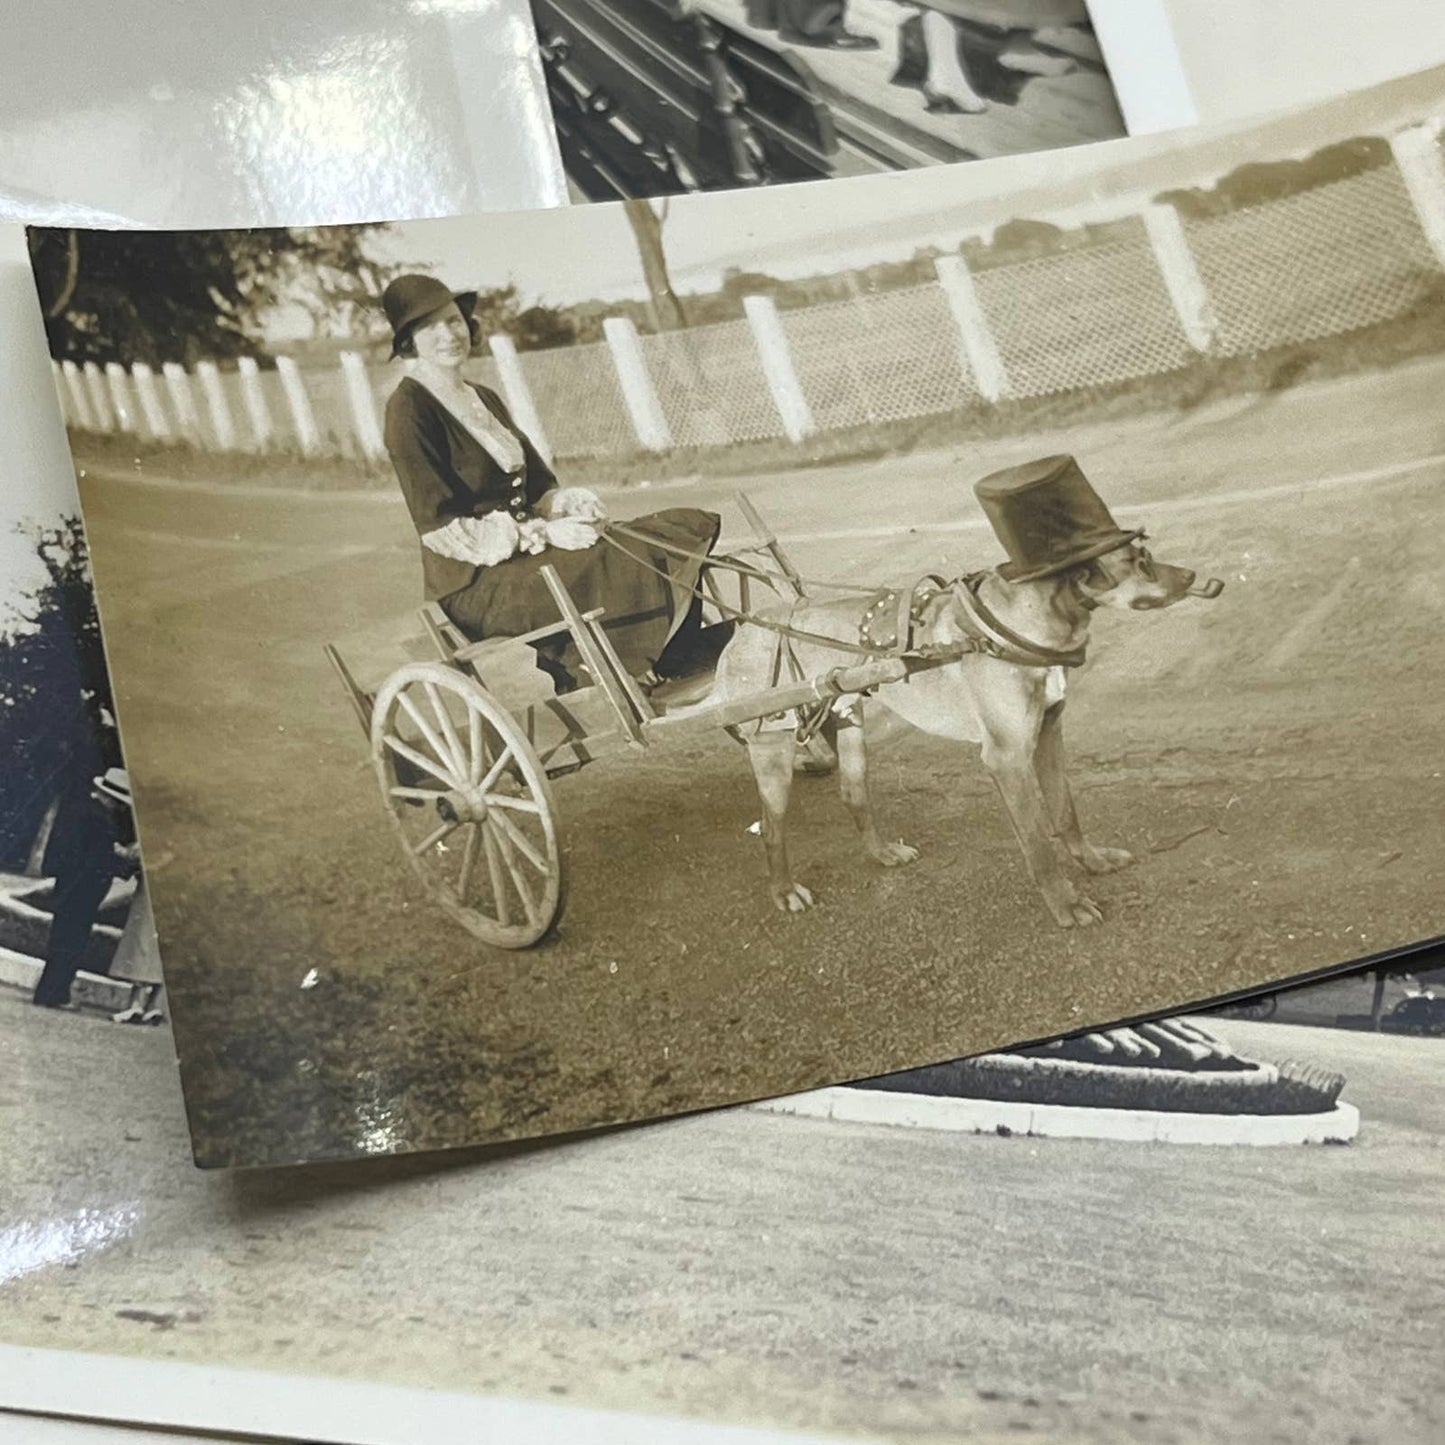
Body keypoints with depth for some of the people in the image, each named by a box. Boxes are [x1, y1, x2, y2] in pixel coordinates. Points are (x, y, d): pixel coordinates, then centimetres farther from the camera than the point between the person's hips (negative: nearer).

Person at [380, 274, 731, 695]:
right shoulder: (408, 410, -9)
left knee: (682, 531, -8)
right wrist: (543, 534, -20)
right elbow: (441, 528, -15)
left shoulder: (485, 400, 17)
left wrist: (572, 507, -7)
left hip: (528, 549, 8)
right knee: (623, 565, -28)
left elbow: (540, 485, 17)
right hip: (475, 582, -8)